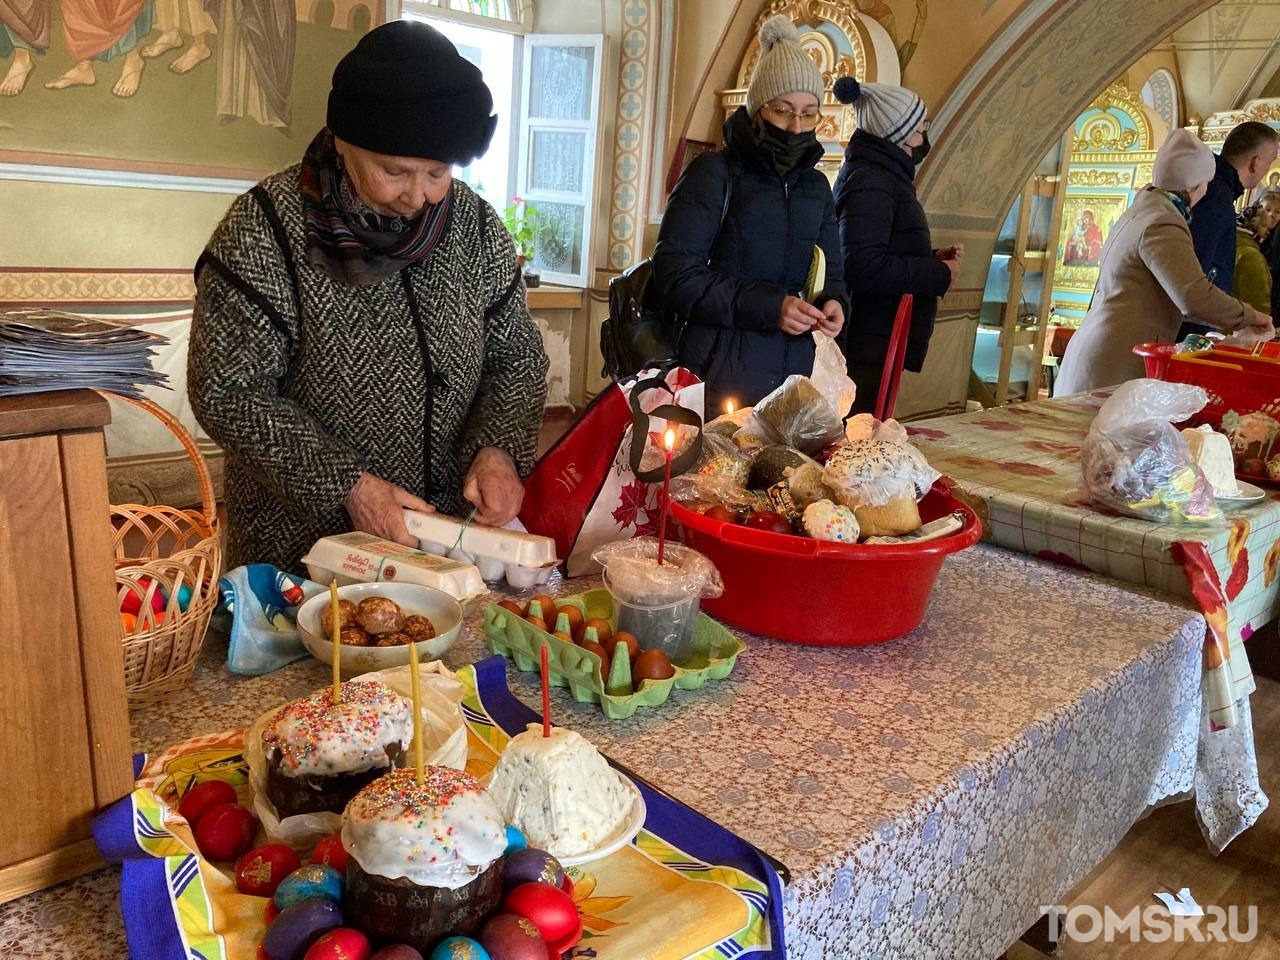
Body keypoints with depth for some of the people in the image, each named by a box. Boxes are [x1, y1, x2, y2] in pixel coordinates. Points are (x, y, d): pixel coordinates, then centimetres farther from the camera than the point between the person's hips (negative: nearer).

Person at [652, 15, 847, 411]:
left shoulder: (816, 186, 13)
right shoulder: (714, 173, -5)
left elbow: (830, 273, 18)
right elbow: (676, 272, -13)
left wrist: (832, 303, -6)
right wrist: (767, 305, -21)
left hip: (794, 372, 5)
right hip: (721, 374, -5)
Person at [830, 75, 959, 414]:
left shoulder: (881, 174, 19)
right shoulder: (871, 180, -13)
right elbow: (863, 268, -26)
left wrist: (933, 259, 9)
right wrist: (939, 273, -14)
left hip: (873, 347, 10)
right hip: (869, 350, -10)